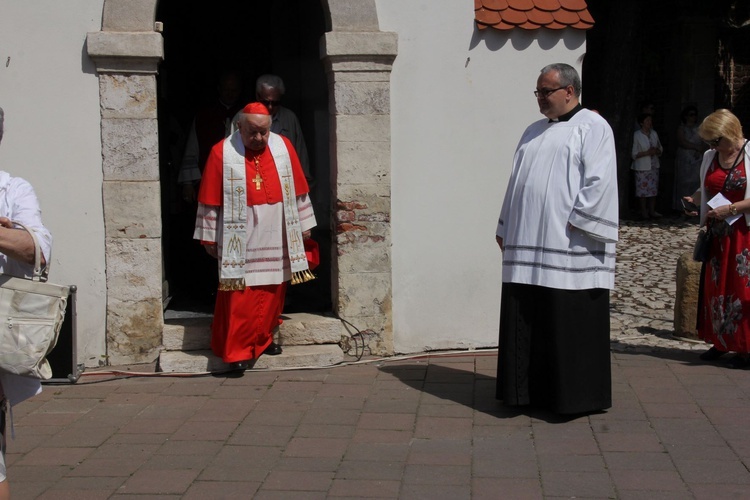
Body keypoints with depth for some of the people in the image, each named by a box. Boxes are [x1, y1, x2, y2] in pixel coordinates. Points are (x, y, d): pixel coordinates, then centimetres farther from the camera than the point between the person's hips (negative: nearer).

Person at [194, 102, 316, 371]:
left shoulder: (283, 147, 3)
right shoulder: (222, 153, -6)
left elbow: (298, 190, 10)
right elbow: (210, 200, -2)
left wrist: (304, 225, 12)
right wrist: (209, 236, 0)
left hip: (276, 236, 4)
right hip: (240, 237, -3)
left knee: (272, 291, 11)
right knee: (240, 296, -4)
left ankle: (263, 338, 28)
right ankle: (237, 350, 3)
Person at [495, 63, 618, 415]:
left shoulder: (592, 128, -2)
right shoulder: (535, 131, 20)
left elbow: (598, 183, -12)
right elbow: (515, 182, 21)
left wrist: (574, 225, -17)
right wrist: (505, 229, 16)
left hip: (569, 250, -7)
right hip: (527, 247, 7)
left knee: (570, 327, -2)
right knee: (526, 324, 8)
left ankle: (575, 396, 8)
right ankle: (530, 390, 18)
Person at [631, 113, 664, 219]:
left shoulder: (654, 133, 10)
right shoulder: (637, 135, -6)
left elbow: (660, 150, 16)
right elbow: (634, 154, -8)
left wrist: (656, 151, -7)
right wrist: (647, 152, -19)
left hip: (654, 165, 5)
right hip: (642, 167, -5)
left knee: (654, 188, 5)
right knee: (643, 189, -5)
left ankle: (652, 211, 12)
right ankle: (644, 212, 3)